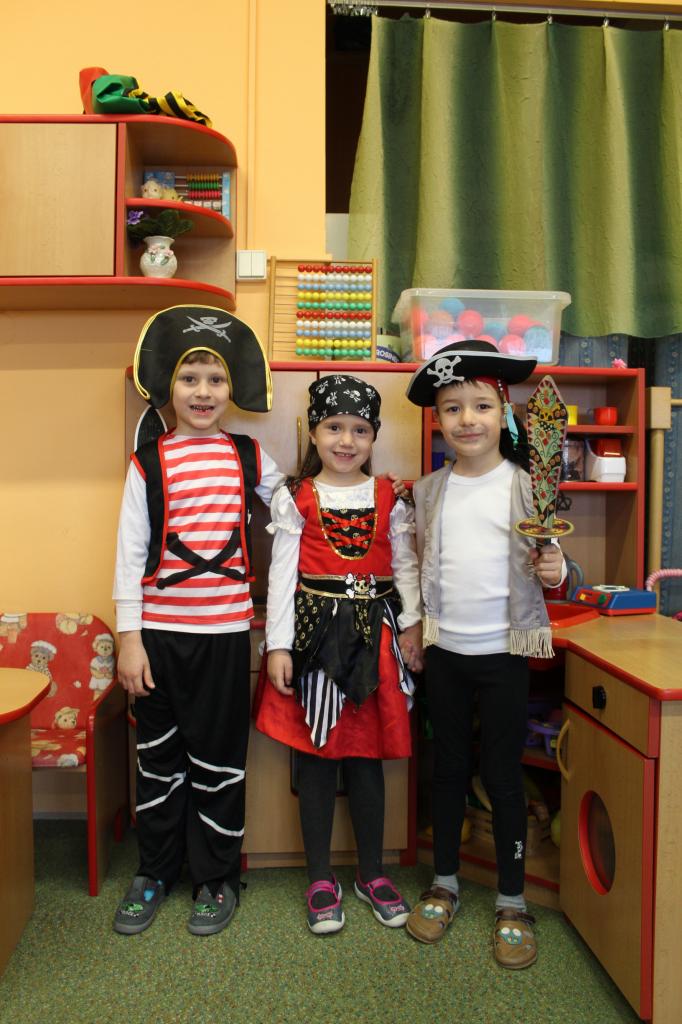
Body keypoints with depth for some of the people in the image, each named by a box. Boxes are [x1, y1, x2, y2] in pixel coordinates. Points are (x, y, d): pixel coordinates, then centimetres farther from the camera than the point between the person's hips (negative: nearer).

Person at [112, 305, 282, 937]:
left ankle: (218, 878, 28)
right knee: (159, 755, 13)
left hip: (225, 629, 0)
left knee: (218, 757, 10)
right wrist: (129, 638, -4)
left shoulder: (248, 456, 4)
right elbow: (130, 553, -1)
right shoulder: (149, 463, 0)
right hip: (159, 629, 0)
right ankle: (154, 872, 33)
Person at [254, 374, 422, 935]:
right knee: (316, 754, 7)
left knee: (366, 753, 10)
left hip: (373, 632, 1)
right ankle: (321, 878, 23)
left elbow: (405, 566, 8)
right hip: (315, 632, -1)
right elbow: (282, 572, -1)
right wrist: (278, 646, -6)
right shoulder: (297, 499, 1)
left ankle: (372, 873, 28)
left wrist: (412, 625, -2)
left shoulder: (389, 498, 6)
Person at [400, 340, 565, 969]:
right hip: (444, 651, 3)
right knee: (449, 768, 16)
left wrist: (557, 571, -22)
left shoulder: (526, 486, -6)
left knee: (504, 775, 8)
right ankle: (444, 885, 34)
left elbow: (552, 564, -1)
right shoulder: (428, 491, 3)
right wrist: (414, 630, 5)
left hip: (503, 654, -3)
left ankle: (512, 904, 27)